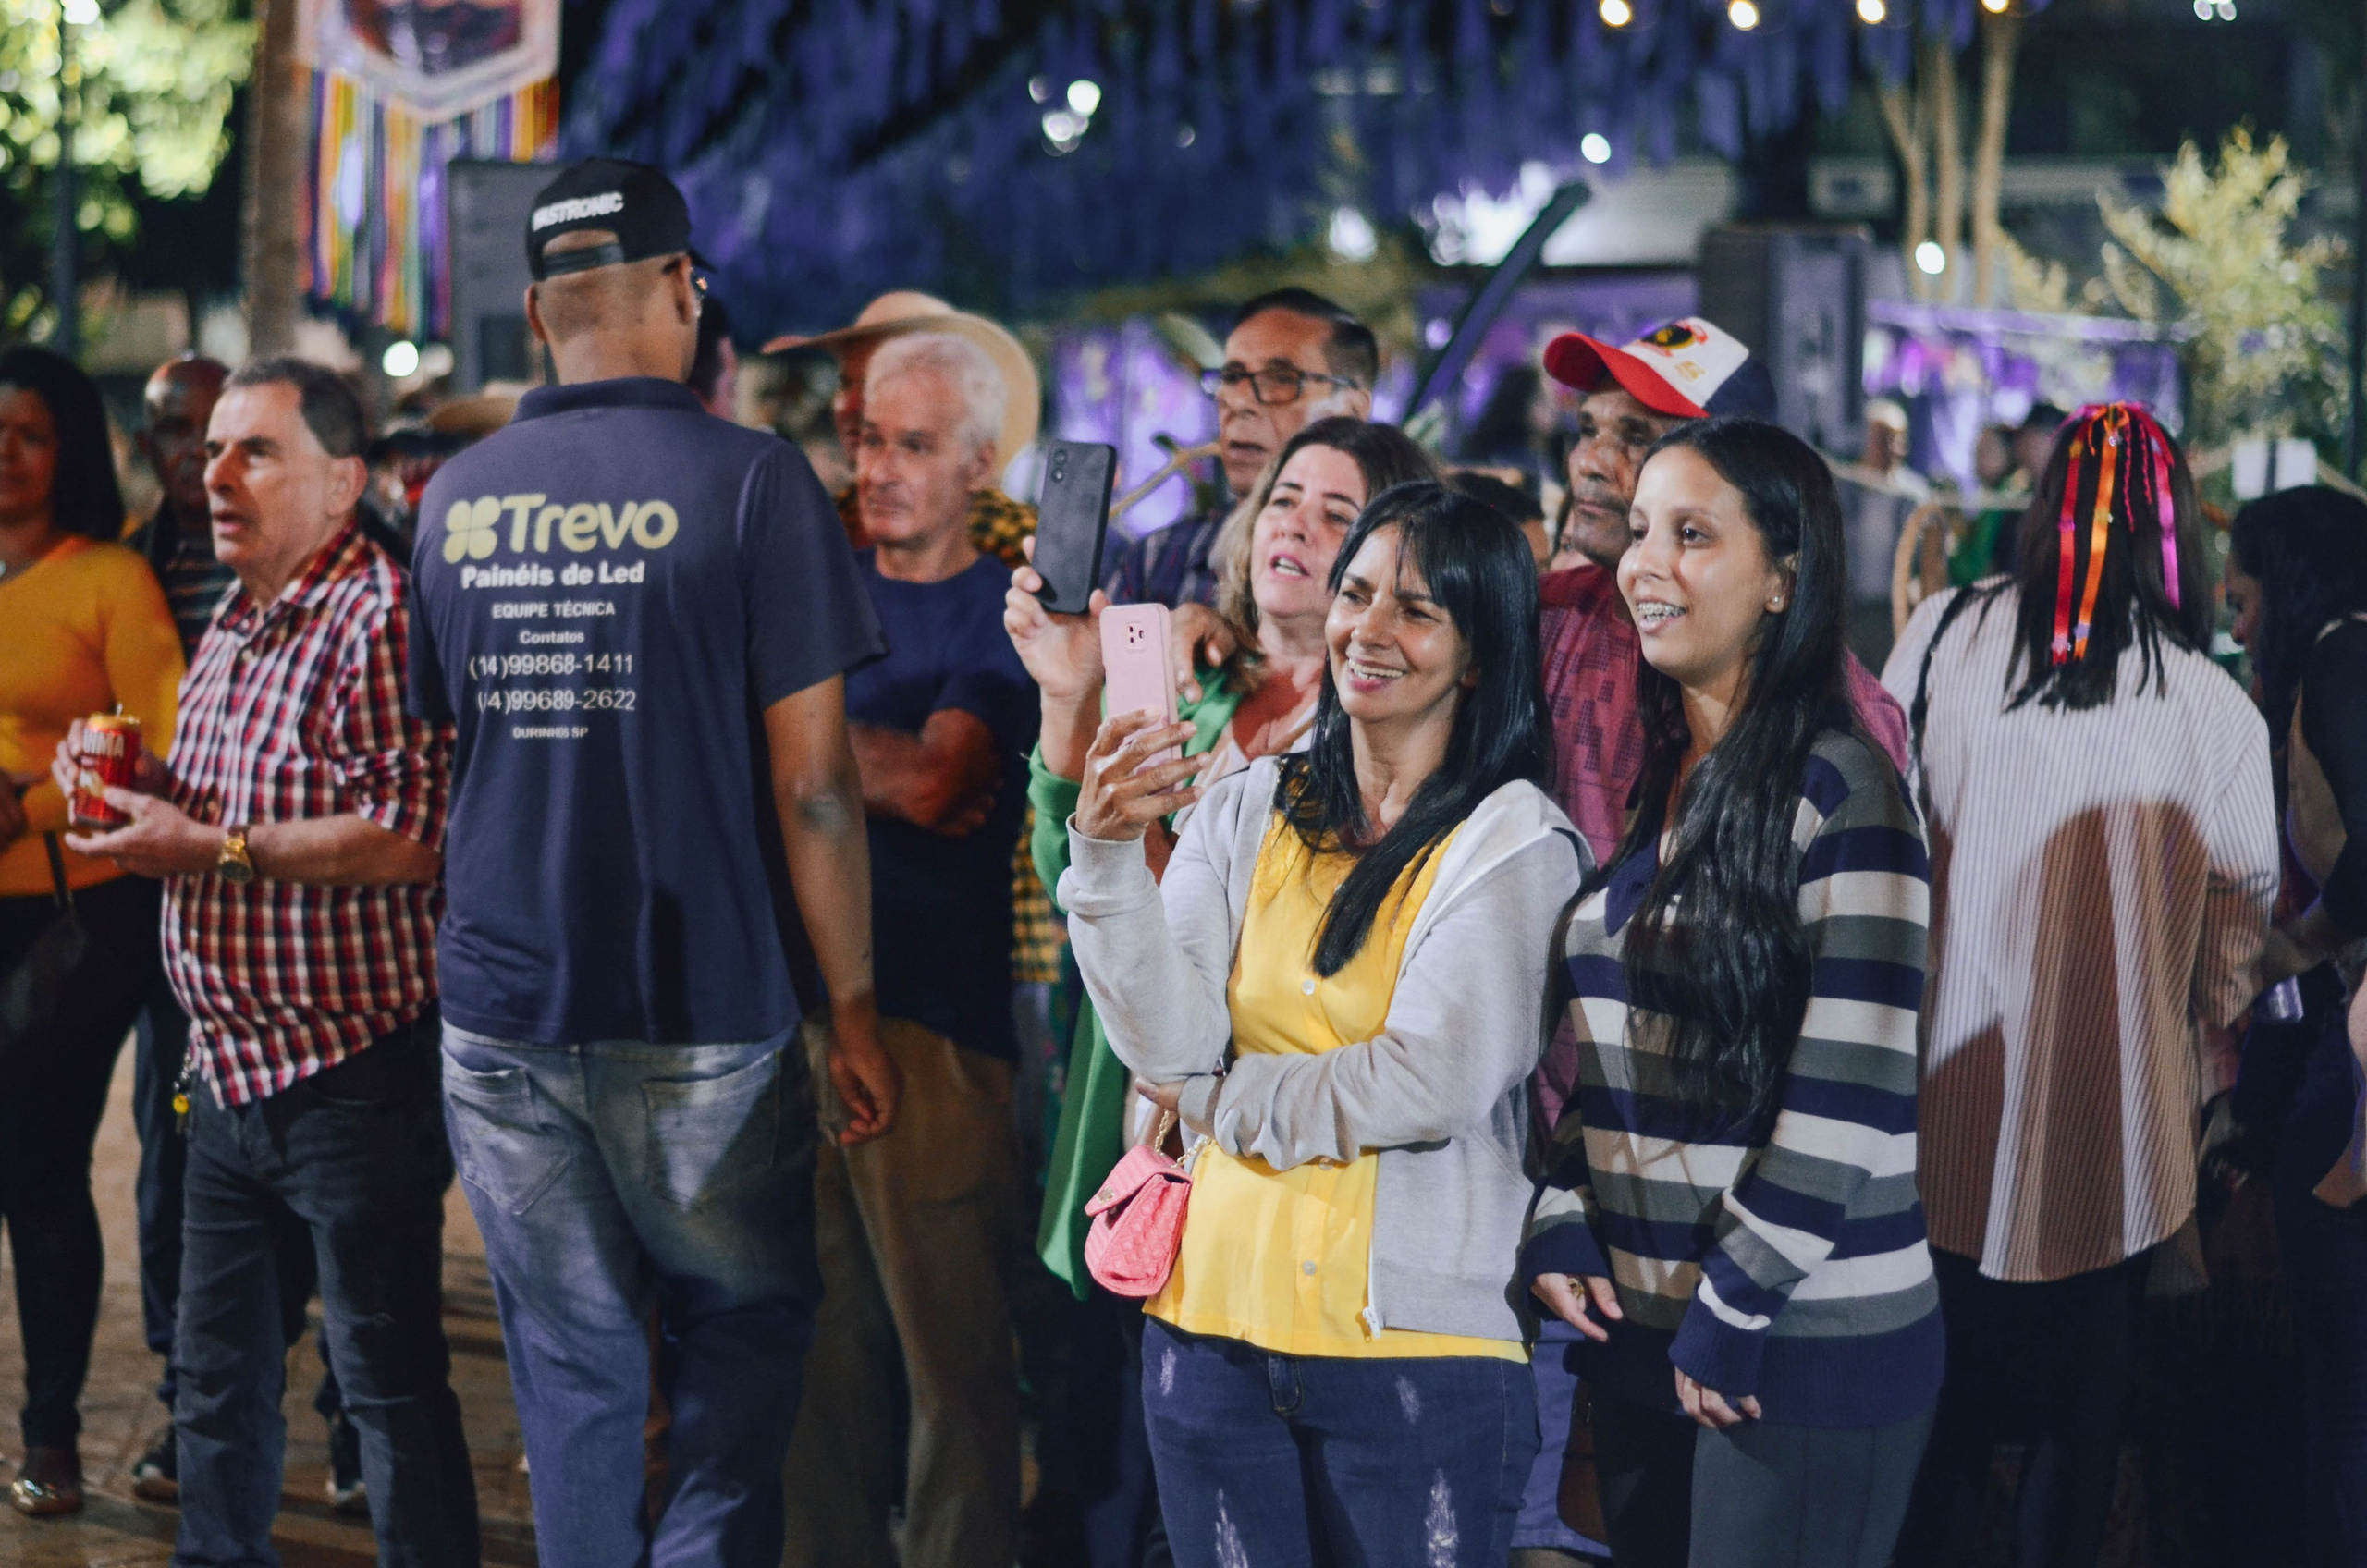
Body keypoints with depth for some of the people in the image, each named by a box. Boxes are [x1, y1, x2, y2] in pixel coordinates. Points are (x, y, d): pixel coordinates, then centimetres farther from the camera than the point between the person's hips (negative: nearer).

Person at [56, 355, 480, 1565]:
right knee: (217, 1369, 19)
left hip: (353, 1076, -10)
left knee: (388, 1378, -1)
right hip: (232, 1067, 10)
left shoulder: (381, 616, -17)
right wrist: (138, 782, 4)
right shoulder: (237, 626, 14)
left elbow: (407, 835, -26)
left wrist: (209, 848, -21)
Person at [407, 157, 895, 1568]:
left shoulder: (457, 497, 5)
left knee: (571, 1371, 11)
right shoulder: (749, 480, -8)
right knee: (746, 1324, 12)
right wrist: (854, 1009, -3)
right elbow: (811, 782, -10)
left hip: (499, 1017, 4)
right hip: (701, 1019, -4)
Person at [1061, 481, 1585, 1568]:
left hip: (1414, 1344, -4)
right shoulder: (1248, 809, 7)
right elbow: (1167, 1046, -5)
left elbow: (1437, 1082, -15)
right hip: (1216, 1318, 4)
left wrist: (1217, 1102, -5)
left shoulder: (1514, 843, -4)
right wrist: (1110, 848, -17)